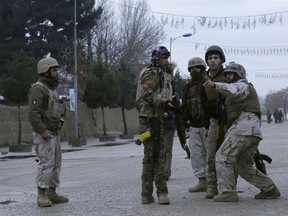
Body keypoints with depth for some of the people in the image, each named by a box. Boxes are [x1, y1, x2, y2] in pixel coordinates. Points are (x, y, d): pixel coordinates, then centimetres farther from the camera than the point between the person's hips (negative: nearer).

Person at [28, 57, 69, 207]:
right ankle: (42, 196, -10)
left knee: (55, 164, 8)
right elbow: (33, 113, -23)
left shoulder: (51, 89, 17)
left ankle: (52, 194, 13)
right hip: (43, 134, -9)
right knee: (46, 164, -13)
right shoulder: (37, 89, -15)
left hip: (52, 134, 9)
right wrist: (43, 131, -27)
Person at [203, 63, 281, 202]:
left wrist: (214, 85, -41)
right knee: (243, 166, 16)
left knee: (223, 158, -9)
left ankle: (228, 193, -15)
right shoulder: (246, 89, 35)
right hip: (254, 132, 10)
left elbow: (232, 90, -25)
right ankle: (270, 189, 15)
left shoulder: (242, 85, 2)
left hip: (243, 128, -10)